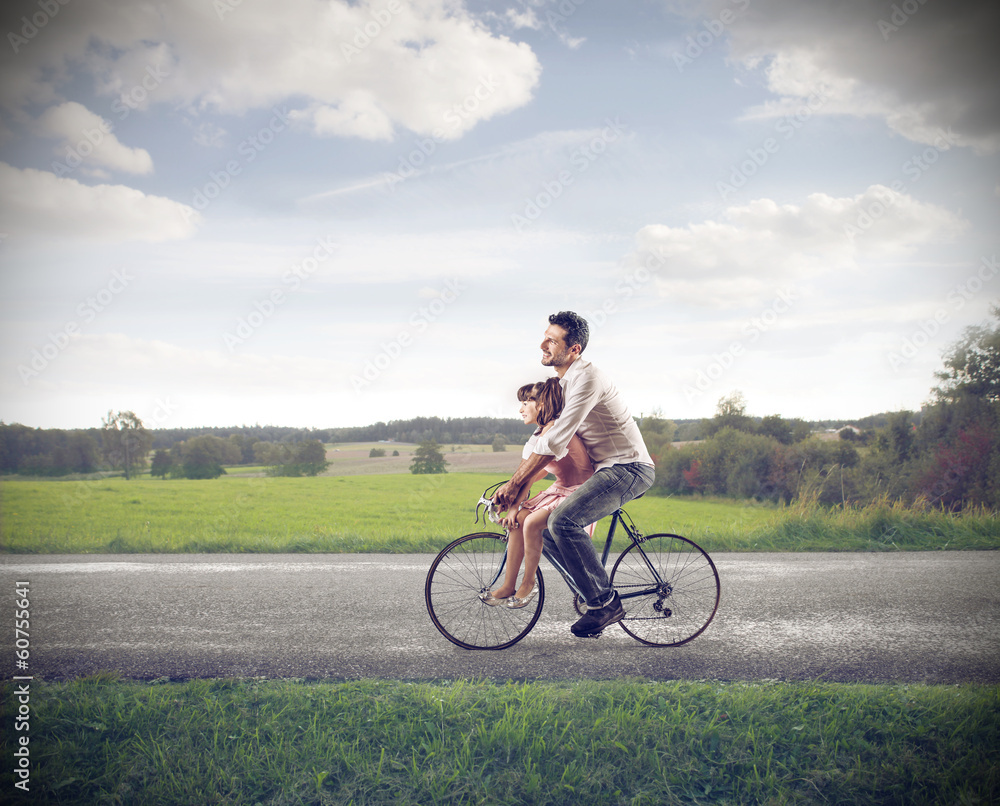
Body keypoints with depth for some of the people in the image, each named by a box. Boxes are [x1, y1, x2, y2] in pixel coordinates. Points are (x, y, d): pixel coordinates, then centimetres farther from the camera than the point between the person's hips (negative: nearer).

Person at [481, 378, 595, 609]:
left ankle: (528, 583, -5)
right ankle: (508, 586, 2)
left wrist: (514, 504, -17)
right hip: (561, 488, 10)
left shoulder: (554, 429, -20)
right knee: (518, 520, -3)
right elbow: (544, 469, 15)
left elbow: (532, 471, -20)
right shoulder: (547, 430, 11)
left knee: (532, 523, -25)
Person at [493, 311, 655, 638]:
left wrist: (515, 484, -22)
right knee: (544, 525, 5)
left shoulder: (586, 378, -20)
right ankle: (600, 598, 12)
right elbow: (543, 436, 18)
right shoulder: (562, 382, 13)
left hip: (629, 468, -10)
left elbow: (555, 441, -25)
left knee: (563, 520, -26)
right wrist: (513, 483, 12)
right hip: (605, 469, 10)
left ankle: (604, 602, -12)